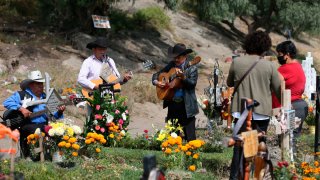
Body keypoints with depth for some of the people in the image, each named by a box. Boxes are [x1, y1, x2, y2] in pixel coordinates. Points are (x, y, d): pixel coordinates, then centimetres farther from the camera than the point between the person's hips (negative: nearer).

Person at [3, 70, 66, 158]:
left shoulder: (46, 98, 24)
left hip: (44, 125, 4)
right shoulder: (21, 95, 12)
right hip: (28, 125, -4)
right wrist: (21, 108, -12)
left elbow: (53, 115, 21)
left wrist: (59, 112, -1)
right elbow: (7, 102, -2)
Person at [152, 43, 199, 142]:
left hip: (186, 106, -5)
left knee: (189, 137, -3)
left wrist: (183, 77, -34)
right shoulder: (171, 65, 9)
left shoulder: (191, 68, -6)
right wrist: (156, 82, -3)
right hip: (172, 104, 5)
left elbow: (193, 84, -18)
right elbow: (157, 74, 17)